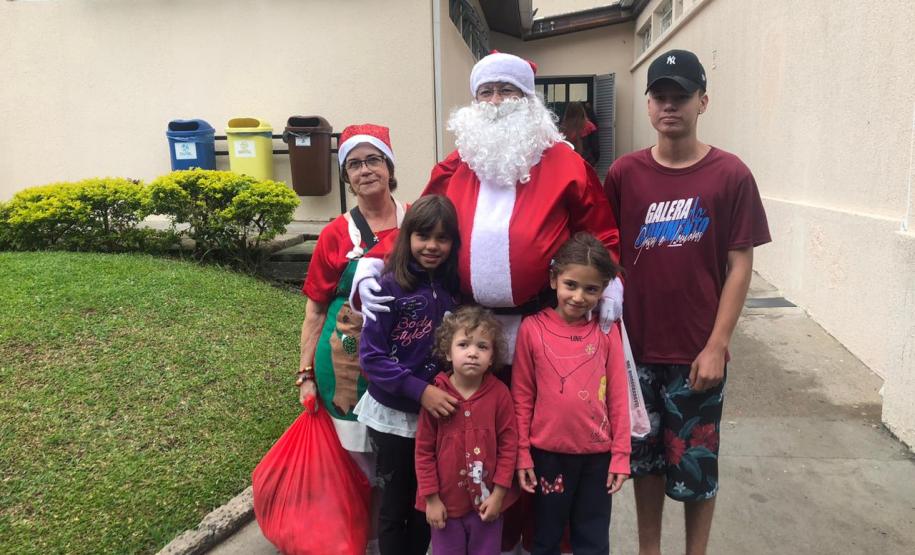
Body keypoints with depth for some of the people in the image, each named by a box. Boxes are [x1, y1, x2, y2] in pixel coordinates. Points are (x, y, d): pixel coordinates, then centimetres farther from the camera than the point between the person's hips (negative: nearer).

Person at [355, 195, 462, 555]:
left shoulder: (455, 285, -4)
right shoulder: (390, 286, -16)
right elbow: (370, 356, -17)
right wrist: (419, 390, -24)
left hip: (439, 413, 4)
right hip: (393, 415, -4)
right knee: (395, 505, 15)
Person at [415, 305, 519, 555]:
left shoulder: (499, 393, -10)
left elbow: (509, 444, -6)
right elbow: (424, 450, -6)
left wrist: (498, 493, -7)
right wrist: (431, 497, -6)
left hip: (486, 501, 0)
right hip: (446, 501, 0)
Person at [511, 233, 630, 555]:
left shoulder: (607, 332, -5)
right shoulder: (532, 329, -9)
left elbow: (618, 397, -1)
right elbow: (521, 397, -4)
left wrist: (621, 453, -1)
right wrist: (521, 454, -4)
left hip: (598, 455, 1)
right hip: (548, 453, -1)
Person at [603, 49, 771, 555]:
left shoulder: (730, 174, -6)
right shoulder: (625, 173, 0)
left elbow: (740, 265, -5)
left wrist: (716, 346, -10)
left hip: (697, 352, -2)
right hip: (637, 346, 2)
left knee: (695, 465, 11)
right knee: (645, 457, 16)